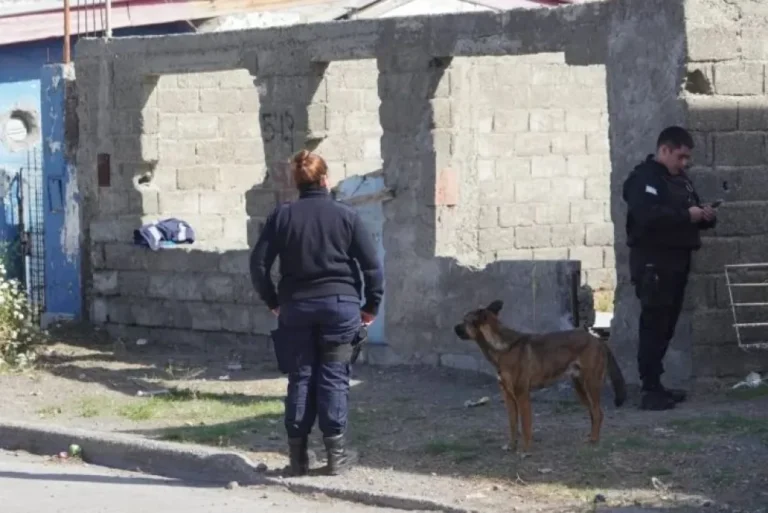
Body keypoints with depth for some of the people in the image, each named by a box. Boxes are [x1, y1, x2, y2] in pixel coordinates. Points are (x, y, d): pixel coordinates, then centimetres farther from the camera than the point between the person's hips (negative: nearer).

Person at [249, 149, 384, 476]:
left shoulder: (282, 216, 1)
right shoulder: (345, 216, -1)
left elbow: (258, 263, -2)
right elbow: (371, 264, -4)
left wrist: (272, 301, 11)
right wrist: (372, 305, 6)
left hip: (296, 306, 1)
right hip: (339, 303, -1)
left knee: (300, 378, 7)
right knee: (333, 377, 3)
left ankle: (298, 455, 7)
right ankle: (336, 453, 4)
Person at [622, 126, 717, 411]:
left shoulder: (681, 180, 17)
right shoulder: (644, 178, -12)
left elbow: (690, 214, 25)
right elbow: (647, 216, -28)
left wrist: (706, 216, 2)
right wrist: (686, 215, -23)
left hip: (676, 261, 9)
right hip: (653, 263, -9)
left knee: (666, 327, 10)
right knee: (654, 326, -10)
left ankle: (655, 384, 16)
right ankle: (650, 391, -12)